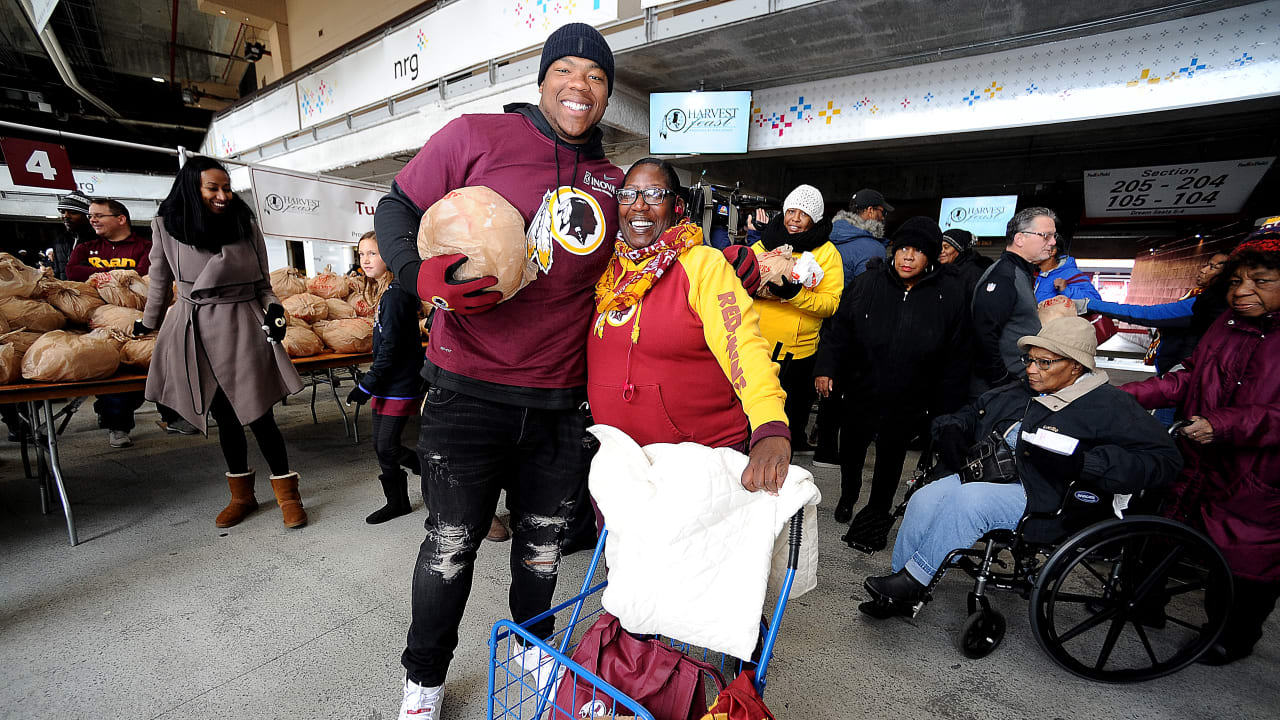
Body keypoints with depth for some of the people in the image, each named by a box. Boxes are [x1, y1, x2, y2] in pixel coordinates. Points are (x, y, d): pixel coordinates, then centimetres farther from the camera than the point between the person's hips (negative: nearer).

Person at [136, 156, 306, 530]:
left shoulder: (246, 226, 2)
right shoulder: (166, 225, 3)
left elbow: (263, 282, 9)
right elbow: (160, 281, 16)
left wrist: (273, 308, -9)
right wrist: (149, 322, 27)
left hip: (243, 327, -1)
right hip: (196, 331, 2)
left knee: (258, 415, -4)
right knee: (224, 416, 9)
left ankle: (287, 493, 10)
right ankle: (241, 494, 25)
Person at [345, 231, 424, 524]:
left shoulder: (395, 295, -18)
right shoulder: (385, 293, 11)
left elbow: (390, 347, -21)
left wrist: (367, 385, -16)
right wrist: (372, 382, 19)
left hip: (400, 385, -10)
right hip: (387, 384, 10)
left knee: (387, 447, -4)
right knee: (381, 445, 14)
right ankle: (397, 502, 28)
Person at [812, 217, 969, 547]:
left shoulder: (950, 293, -8)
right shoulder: (868, 283, -7)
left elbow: (956, 355, -3)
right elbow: (839, 329, -3)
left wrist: (946, 404, -4)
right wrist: (826, 367, -15)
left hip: (908, 402, -1)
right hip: (860, 391, 1)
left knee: (891, 457, 14)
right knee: (851, 449, 20)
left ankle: (876, 514, 38)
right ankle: (848, 496, 50)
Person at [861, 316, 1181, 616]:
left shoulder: (1109, 406, 1)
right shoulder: (1016, 392, 20)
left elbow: (1164, 459, -9)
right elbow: (968, 413, 32)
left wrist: (1081, 462, -22)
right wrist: (950, 430, 7)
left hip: (1038, 496, -6)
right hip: (980, 477, 6)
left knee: (969, 498, -34)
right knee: (923, 499, -20)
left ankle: (912, 580, -21)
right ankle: (899, 594, -9)